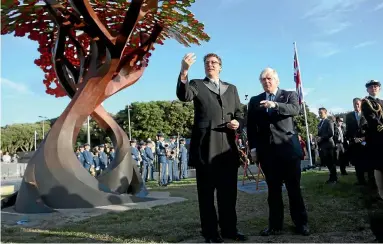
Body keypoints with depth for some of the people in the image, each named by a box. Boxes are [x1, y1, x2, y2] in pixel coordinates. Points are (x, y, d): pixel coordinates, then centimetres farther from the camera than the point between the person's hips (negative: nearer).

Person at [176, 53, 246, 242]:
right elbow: (183, 96, -15)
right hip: (205, 146, -4)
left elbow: (239, 113, 19)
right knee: (206, 191, 2)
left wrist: (237, 122, -5)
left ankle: (229, 229, 21)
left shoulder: (231, 88, 20)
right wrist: (184, 72, -32)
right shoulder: (196, 85, 7)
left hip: (227, 146, 4)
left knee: (228, 191, 10)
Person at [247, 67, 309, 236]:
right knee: (273, 189, 6)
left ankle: (301, 223, 15)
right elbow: (251, 126, 9)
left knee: (294, 188, 4)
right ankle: (275, 224, 14)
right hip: (267, 150, 2)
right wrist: (253, 148, 1)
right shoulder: (255, 101, 13)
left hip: (289, 148, -2)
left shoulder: (289, 95, 8)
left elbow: (295, 109, -14)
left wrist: (275, 105, -28)